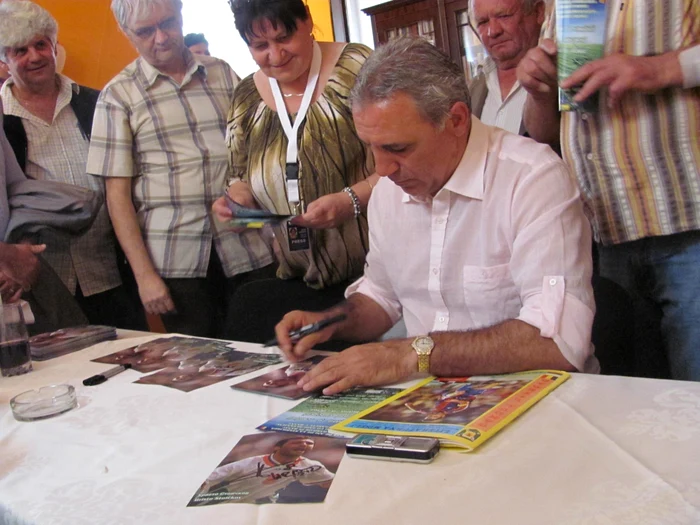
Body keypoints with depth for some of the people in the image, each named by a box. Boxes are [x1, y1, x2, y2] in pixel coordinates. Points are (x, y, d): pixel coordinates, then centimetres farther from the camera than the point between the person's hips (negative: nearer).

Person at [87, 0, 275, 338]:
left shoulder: (222, 74, 11)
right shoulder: (118, 95, 4)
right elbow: (117, 193, 1)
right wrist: (144, 273, -5)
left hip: (247, 246, 2)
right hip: (175, 259, -2)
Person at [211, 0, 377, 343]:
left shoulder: (356, 67, -7)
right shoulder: (247, 98, 9)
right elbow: (242, 179, 19)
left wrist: (351, 200, -24)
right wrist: (238, 200, -3)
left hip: (376, 270, -5)